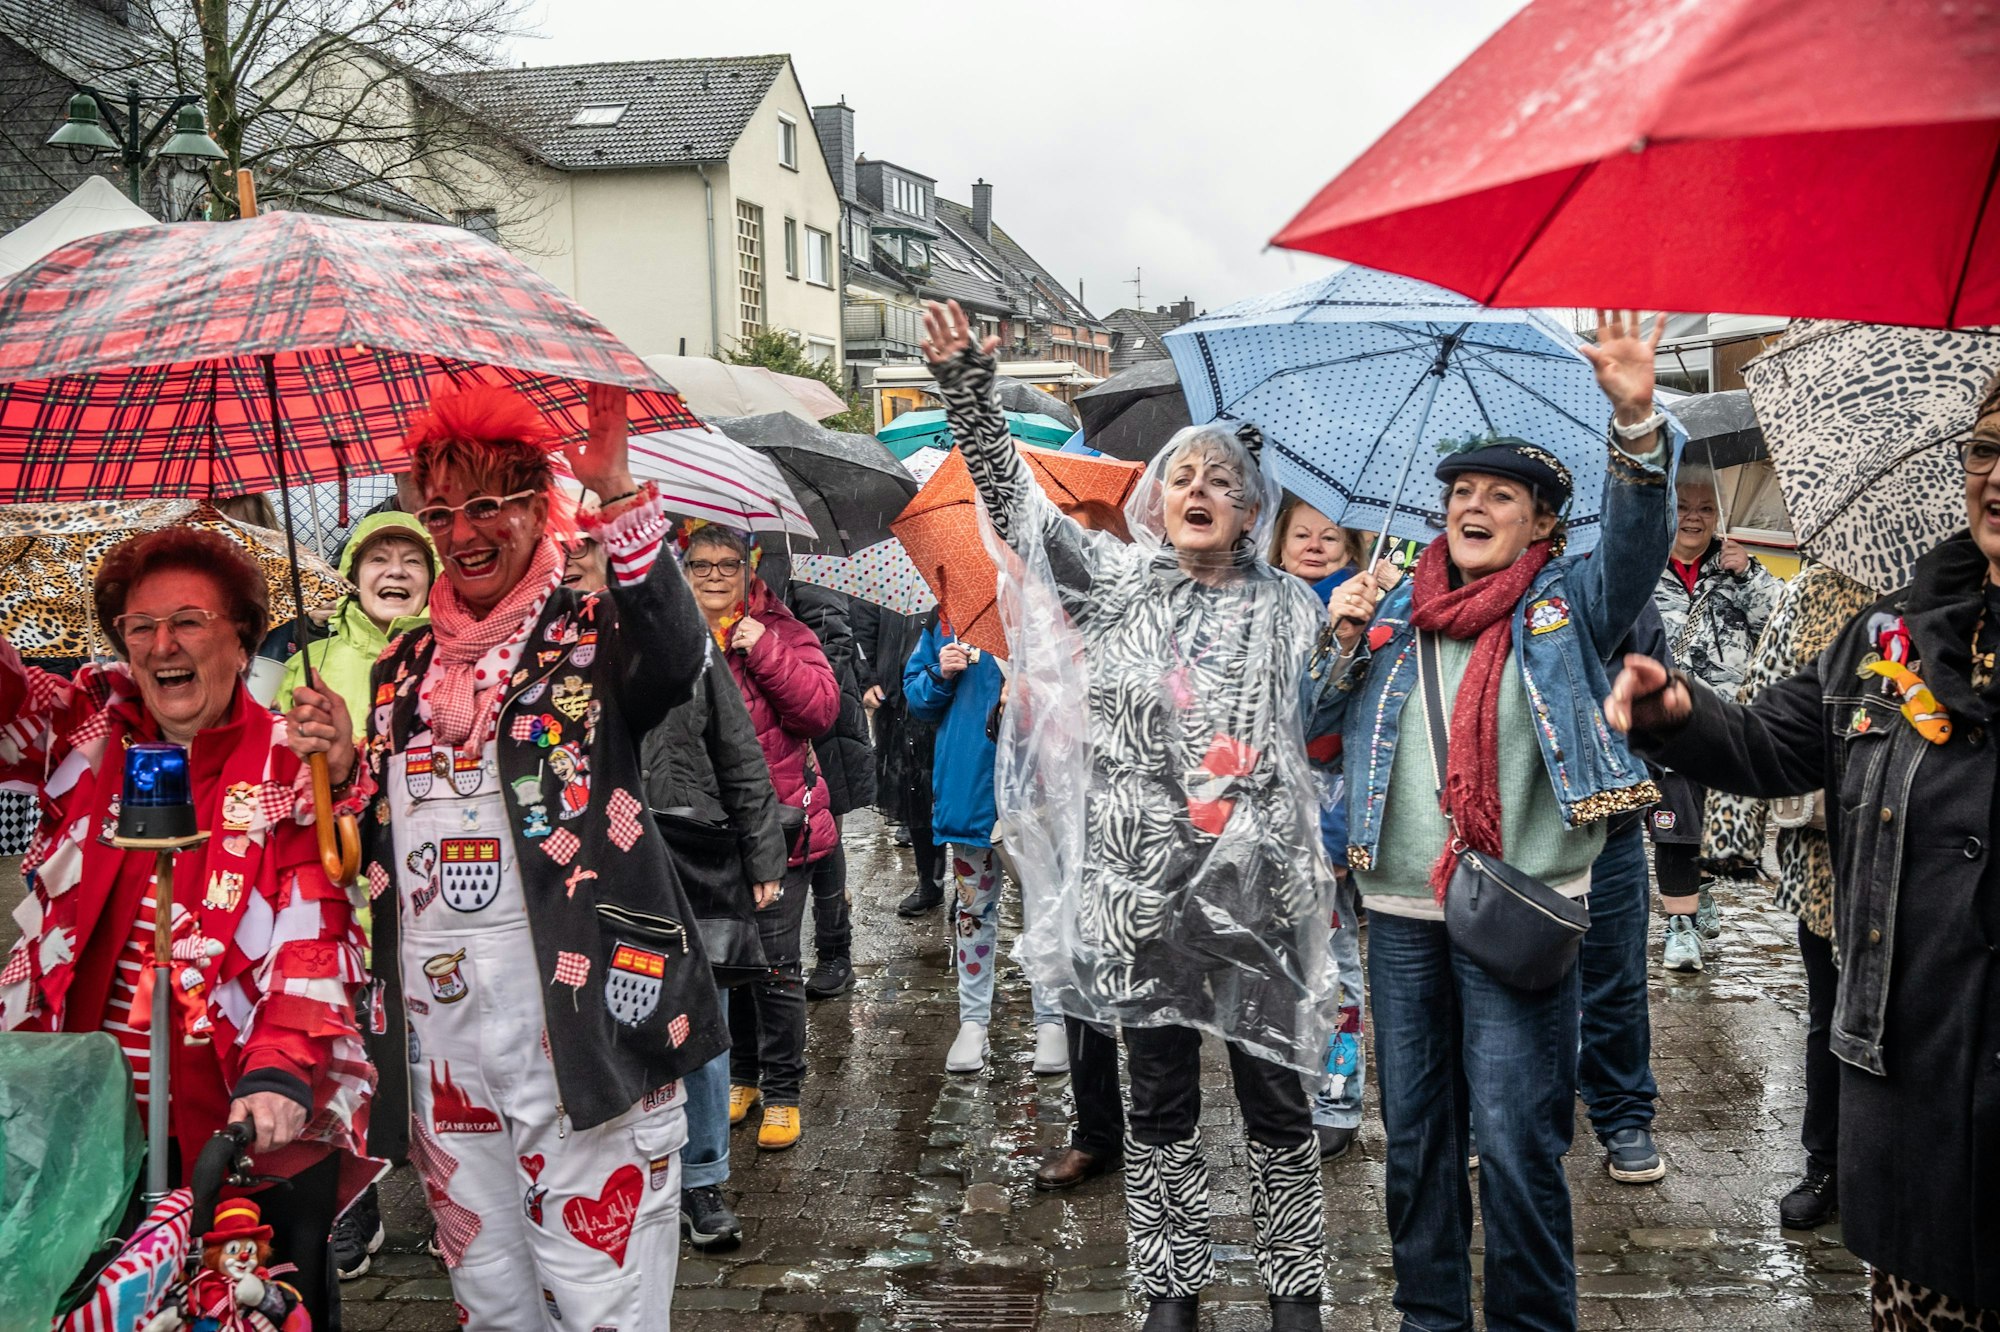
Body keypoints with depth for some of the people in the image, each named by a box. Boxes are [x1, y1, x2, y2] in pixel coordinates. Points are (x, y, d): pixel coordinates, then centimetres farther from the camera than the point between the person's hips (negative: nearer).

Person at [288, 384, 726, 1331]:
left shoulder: (592, 637, -3)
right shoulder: (403, 668, 14)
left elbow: (679, 655, -28)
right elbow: (376, 852, 19)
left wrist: (618, 496, -38)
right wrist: (343, 765, -1)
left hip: (576, 1027, -5)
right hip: (440, 1037, 6)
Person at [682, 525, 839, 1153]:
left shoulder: (780, 631, -1)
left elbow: (822, 708, -12)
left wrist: (764, 651, -19)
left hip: (777, 822, -3)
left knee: (776, 962, -1)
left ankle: (782, 1092, 12)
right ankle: (742, 1074, 30)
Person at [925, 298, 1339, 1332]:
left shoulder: (1289, 609, 6)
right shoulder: (1115, 580, 4)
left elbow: (1324, 730, 8)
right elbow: (1014, 499, -5)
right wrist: (969, 392, -15)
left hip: (1258, 886, 0)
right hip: (1137, 887, 0)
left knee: (1275, 1091, 8)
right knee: (1160, 1093, 11)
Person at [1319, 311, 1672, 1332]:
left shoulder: (1564, 602, 2)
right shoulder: (1397, 612, 11)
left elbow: (1637, 544, -18)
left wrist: (1635, 421, -32)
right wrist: (1343, 644, -4)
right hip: (1400, 905, 4)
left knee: (1515, 1137, -2)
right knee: (1413, 1130, 13)